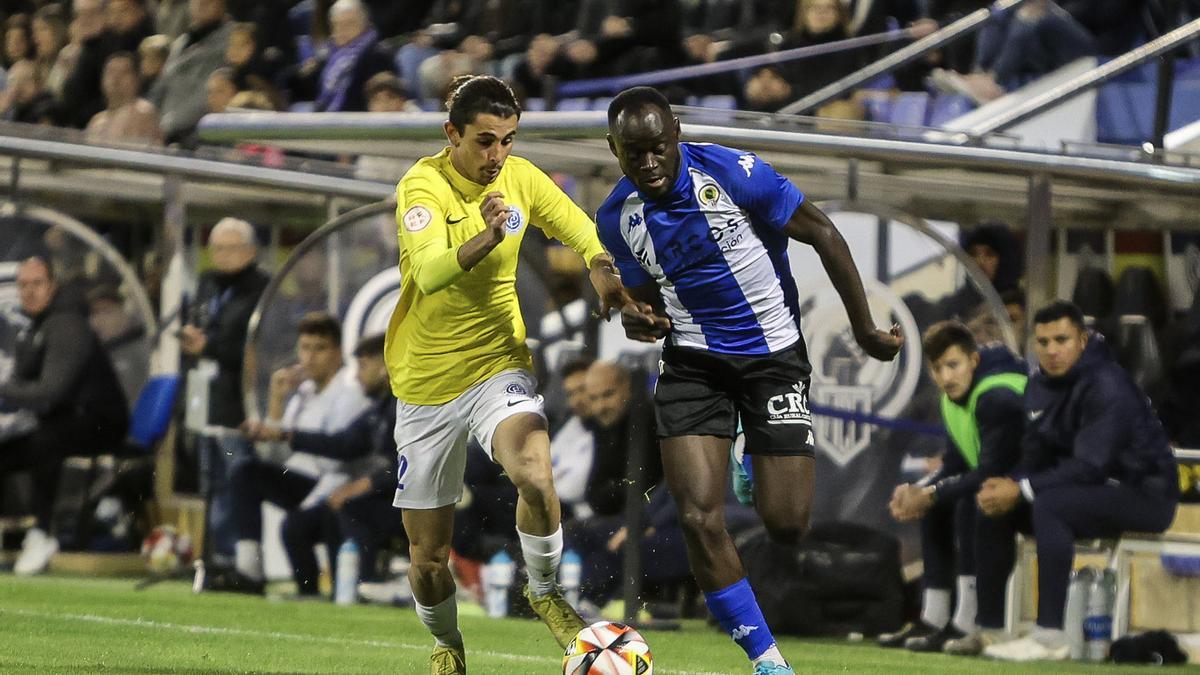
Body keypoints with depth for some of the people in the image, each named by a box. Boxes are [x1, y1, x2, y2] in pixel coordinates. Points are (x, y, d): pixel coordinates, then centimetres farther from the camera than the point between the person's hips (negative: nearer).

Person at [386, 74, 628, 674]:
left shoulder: (520, 180, -3)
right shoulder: (422, 185, -16)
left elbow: (584, 233, 8)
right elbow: (430, 274, -32)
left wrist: (604, 272, -15)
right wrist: (487, 238, -50)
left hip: (499, 364, 2)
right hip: (426, 380, -2)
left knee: (535, 478, -30)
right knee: (428, 553, 5)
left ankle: (544, 591, -3)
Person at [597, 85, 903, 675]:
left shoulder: (732, 173, -19)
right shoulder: (617, 218, -5)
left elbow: (823, 235, -10)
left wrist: (864, 329, -6)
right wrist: (638, 319, -13)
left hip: (773, 354, -2)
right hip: (693, 361, 3)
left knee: (786, 525, -3)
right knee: (699, 519, -15)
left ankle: (761, 472, 37)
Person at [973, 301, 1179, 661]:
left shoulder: (1107, 386, -21)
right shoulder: (1041, 385, 5)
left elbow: (1090, 466, -28)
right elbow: (1034, 456, 4)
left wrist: (1022, 489, -29)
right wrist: (1007, 486, -18)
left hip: (1144, 493, -9)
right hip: (1091, 490, 9)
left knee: (1048, 504, -33)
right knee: (995, 509, -1)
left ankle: (1050, 636, -37)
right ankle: (988, 629, 2)